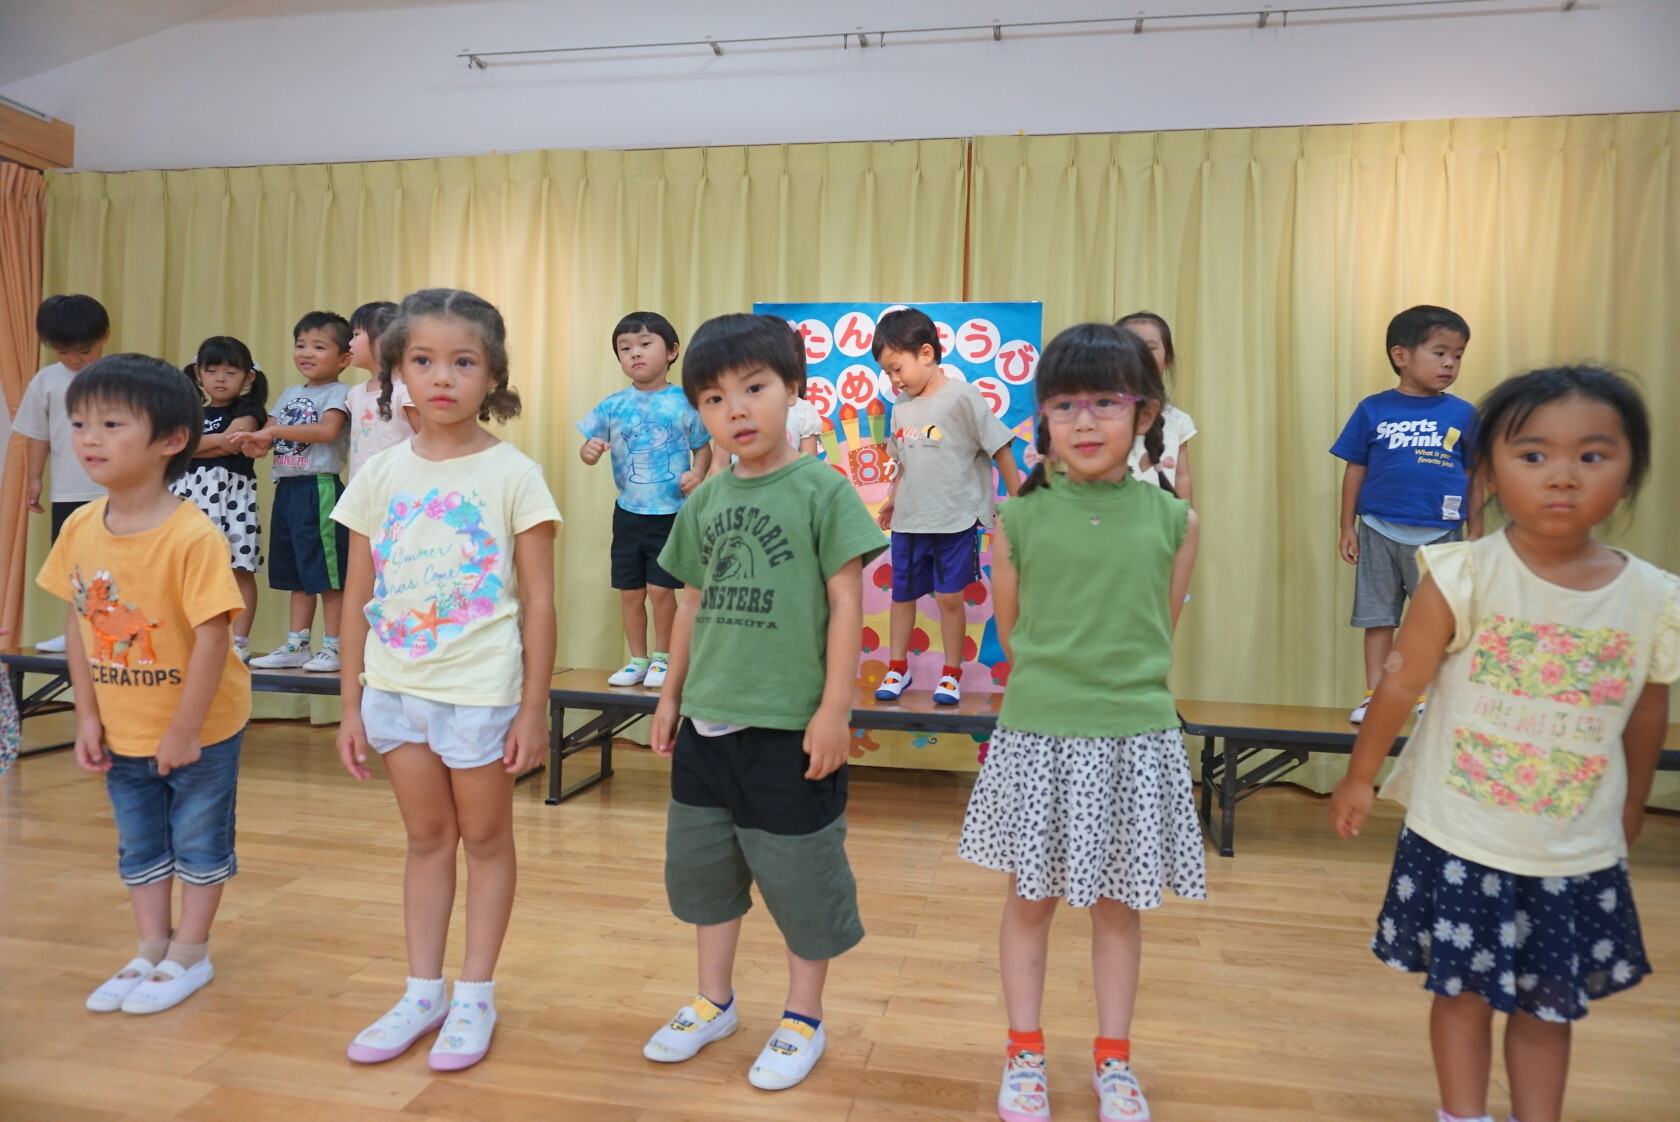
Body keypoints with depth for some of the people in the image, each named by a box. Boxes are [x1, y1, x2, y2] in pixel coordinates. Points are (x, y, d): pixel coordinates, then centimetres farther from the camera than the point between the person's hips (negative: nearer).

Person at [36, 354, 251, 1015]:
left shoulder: (192, 536, -26)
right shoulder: (80, 528, -6)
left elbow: (213, 636, -25)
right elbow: (77, 621, 2)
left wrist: (184, 731, -19)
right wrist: (88, 716, 1)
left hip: (201, 726, -6)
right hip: (121, 730, 7)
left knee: (199, 842, 11)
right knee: (138, 845, 19)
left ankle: (190, 955, 28)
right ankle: (151, 950, 36)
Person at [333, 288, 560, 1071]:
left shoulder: (511, 474, -7)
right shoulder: (379, 475, 3)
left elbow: (539, 600, -8)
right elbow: (358, 599, 8)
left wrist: (534, 709, -9)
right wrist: (351, 704, 8)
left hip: (481, 690, -4)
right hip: (395, 687, 4)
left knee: (485, 838, 11)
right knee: (426, 839, 16)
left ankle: (475, 997, 26)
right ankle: (422, 993, 31)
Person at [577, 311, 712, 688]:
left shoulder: (685, 403, -5)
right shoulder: (614, 406, 1)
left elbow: (703, 447, 2)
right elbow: (590, 447, 5)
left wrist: (698, 473, -18)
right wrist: (589, 451, -18)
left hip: (672, 514, -3)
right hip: (628, 513, 3)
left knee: (660, 589, -3)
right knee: (630, 592, 10)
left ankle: (662, 658, 19)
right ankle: (638, 660, 27)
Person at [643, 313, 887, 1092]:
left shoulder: (822, 489, -10)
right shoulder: (705, 501, 6)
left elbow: (846, 603, -11)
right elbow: (694, 603, 13)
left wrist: (834, 710, -14)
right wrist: (672, 695, 15)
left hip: (790, 728, -6)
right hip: (707, 723, 6)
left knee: (800, 875, 9)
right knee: (702, 865, 19)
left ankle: (803, 1019, 31)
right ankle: (714, 1003, 40)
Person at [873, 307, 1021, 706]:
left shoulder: (962, 398, -10)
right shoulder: (901, 410, 7)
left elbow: (1000, 449, -9)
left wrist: (1018, 503, -8)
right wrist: (891, 501, 14)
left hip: (956, 519, -5)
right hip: (909, 522, 6)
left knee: (949, 596, 1)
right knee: (902, 594, 12)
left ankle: (952, 674, 19)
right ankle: (897, 668, 28)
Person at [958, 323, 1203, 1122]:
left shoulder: (1172, 520, -3)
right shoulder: (1019, 518, -6)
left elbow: (1161, 631, 7)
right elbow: (1009, 630, 4)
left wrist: (1119, 686, 6)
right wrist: (1057, 683, 7)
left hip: (1136, 735, 1)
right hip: (1038, 734, -1)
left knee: (1119, 904, 15)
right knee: (1030, 898, 12)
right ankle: (1025, 1056, 33)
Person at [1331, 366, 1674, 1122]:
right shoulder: (1463, 575, -15)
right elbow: (1402, 681, -8)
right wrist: (1359, 777, -2)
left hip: (1579, 859, 2)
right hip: (1460, 845, -2)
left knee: (1549, 1007, 18)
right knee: (1463, 993, 13)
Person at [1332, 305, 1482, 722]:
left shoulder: (1463, 414, 3)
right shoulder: (1373, 410, 0)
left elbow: (1474, 478, 7)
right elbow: (1355, 470, 4)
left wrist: (1475, 534, 5)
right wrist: (1348, 526, 2)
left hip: (1440, 536, 1)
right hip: (1380, 531, 0)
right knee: (1379, 617, 8)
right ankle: (1374, 695, 17)